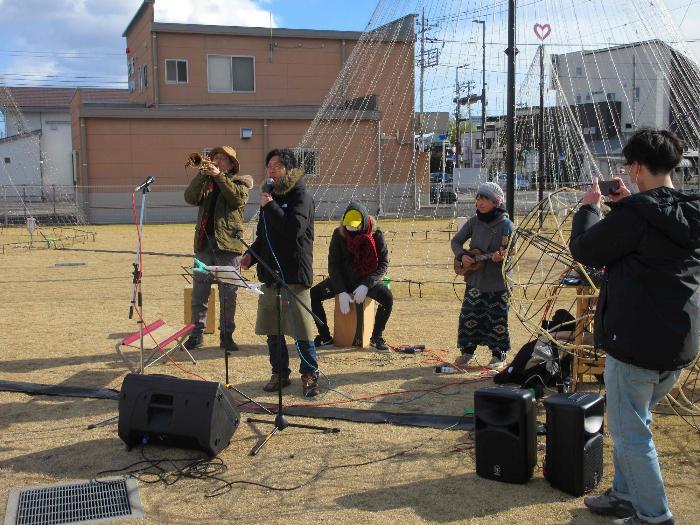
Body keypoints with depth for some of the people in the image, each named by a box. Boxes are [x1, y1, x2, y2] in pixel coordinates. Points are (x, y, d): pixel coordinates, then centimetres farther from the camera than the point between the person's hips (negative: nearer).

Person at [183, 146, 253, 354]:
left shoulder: (240, 181, 8)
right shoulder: (205, 181, 17)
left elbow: (238, 198, -14)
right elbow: (190, 198, 0)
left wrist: (219, 176, -14)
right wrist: (201, 175, -10)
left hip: (228, 243, -3)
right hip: (204, 243, 4)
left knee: (228, 294, 1)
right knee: (199, 292, 5)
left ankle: (226, 335, 9)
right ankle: (197, 333, 13)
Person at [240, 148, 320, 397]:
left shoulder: (302, 197, -7)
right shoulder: (271, 195, 16)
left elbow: (294, 228, -23)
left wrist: (270, 206, -18)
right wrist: (252, 253, 6)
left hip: (294, 274, -7)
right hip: (269, 272, 8)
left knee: (301, 329, -4)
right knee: (271, 329, 11)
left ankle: (309, 375, 9)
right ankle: (279, 373, 24)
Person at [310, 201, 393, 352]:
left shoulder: (376, 235, -14)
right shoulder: (339, 235, -10)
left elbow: (383, 263, -12)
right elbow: (333, 264, -10)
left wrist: (365, 285, -25)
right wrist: (341, 292, -20)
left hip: (367, 279, -2)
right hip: (343, 278, 2)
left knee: (387, 298, -30)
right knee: (314, 294, -17)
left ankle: (376, 337, -11)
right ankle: (325, 337, -6)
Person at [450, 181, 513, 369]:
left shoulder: (506, 224, -8)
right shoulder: (474, 222, 4)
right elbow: (456, 241, 11)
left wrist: (501, 257, -28)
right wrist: (462, 256, -7)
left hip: (498, 282, -4)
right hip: (475, 279, 4)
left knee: (497, 319, 4)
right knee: (469, 315, 6)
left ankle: (499, 355, 18)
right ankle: (467, 351, 22)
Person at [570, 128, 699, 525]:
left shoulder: (634, 214, -20)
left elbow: (584, 249, -7)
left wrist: (589, 206, 7)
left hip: (636, 343, -8)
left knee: (631, 431, 5)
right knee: (634, 421, 23)